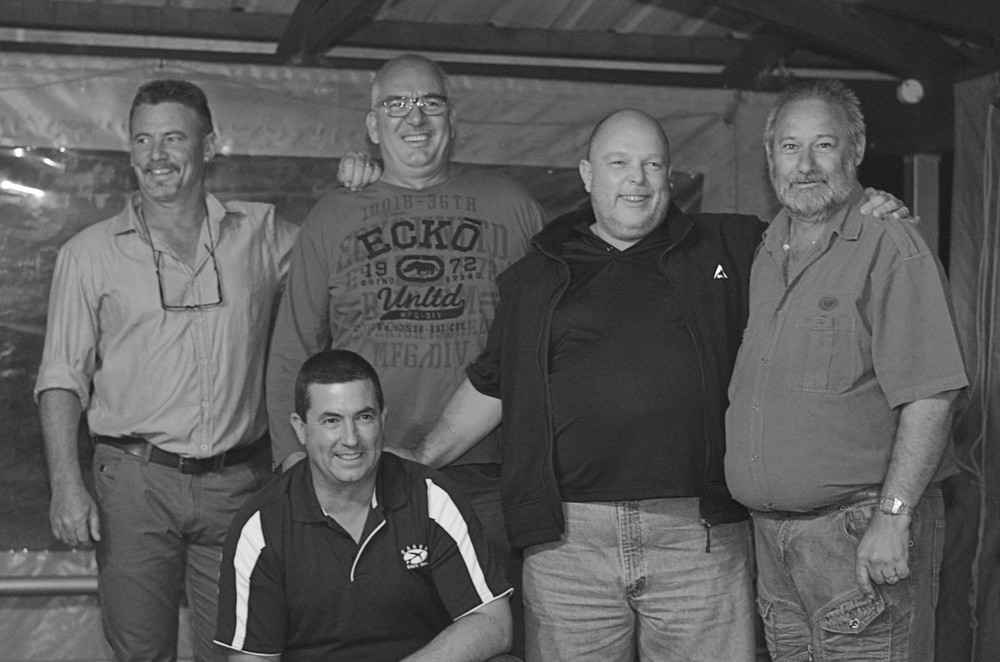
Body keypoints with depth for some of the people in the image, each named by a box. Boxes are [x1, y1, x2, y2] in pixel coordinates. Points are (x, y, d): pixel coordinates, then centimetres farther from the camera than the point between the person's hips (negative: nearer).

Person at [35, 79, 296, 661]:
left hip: (238, 482, 1)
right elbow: (63, 377, 2)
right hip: (135, 481, -1)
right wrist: (67, 483, -8)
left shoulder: (262, 235, 5)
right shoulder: (91, 253, 2)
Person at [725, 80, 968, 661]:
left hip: (863, 528, -7)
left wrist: (892, 517, -19)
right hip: (772, 534, 7)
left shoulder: (891, 248, -10)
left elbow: (930, 397, -16)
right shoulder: (767, 254, 13)